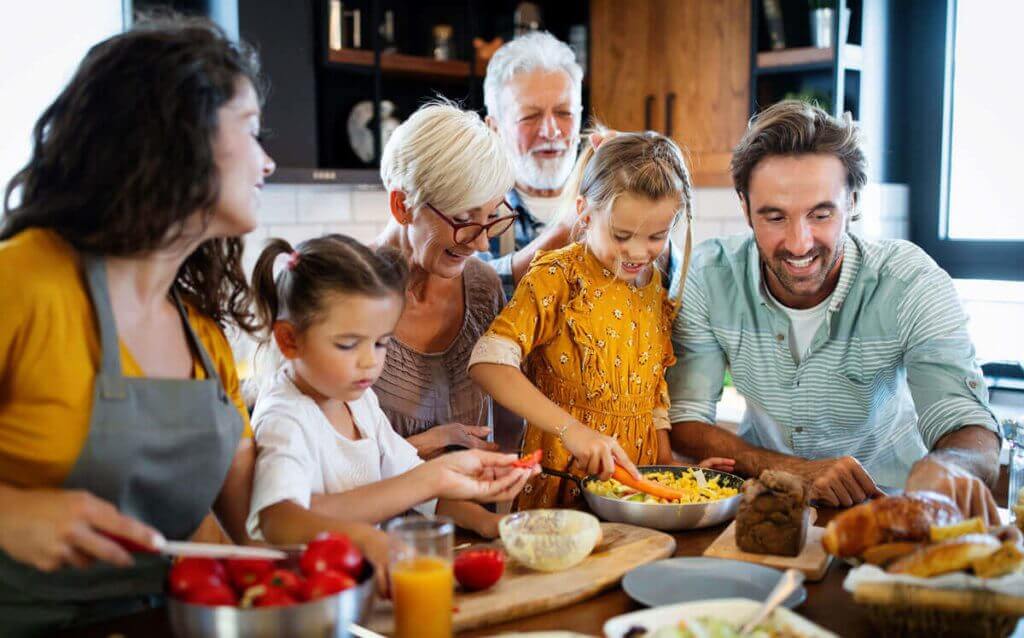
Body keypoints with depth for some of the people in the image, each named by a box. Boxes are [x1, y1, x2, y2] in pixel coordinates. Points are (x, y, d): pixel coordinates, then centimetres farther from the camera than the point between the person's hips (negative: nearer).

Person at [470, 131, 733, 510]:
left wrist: (671, 465, 6)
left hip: (638, 479, 5)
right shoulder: (557, 278, -8)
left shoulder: (656, 290, 10)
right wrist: (570, 429, -26)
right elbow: (488, 363, -19)